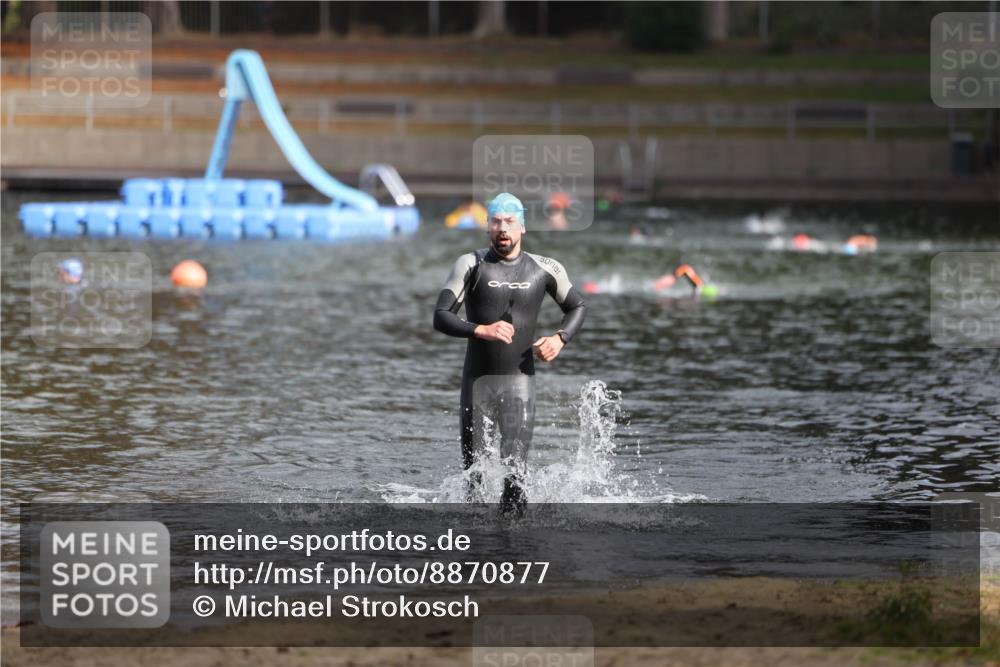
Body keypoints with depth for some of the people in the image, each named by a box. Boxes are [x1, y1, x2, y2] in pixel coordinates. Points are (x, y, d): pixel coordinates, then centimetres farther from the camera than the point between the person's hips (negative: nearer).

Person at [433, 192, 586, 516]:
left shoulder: (546, 269, 4)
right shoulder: (471, 265, -2)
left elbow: (577, 307, 19)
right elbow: (441, 318, -9)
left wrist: (560, 338, -1)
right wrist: (481, 330, -26)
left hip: (520, 380, 0)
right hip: (477, 380, 0)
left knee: (515, 472, -14)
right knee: (473, 470, 7)